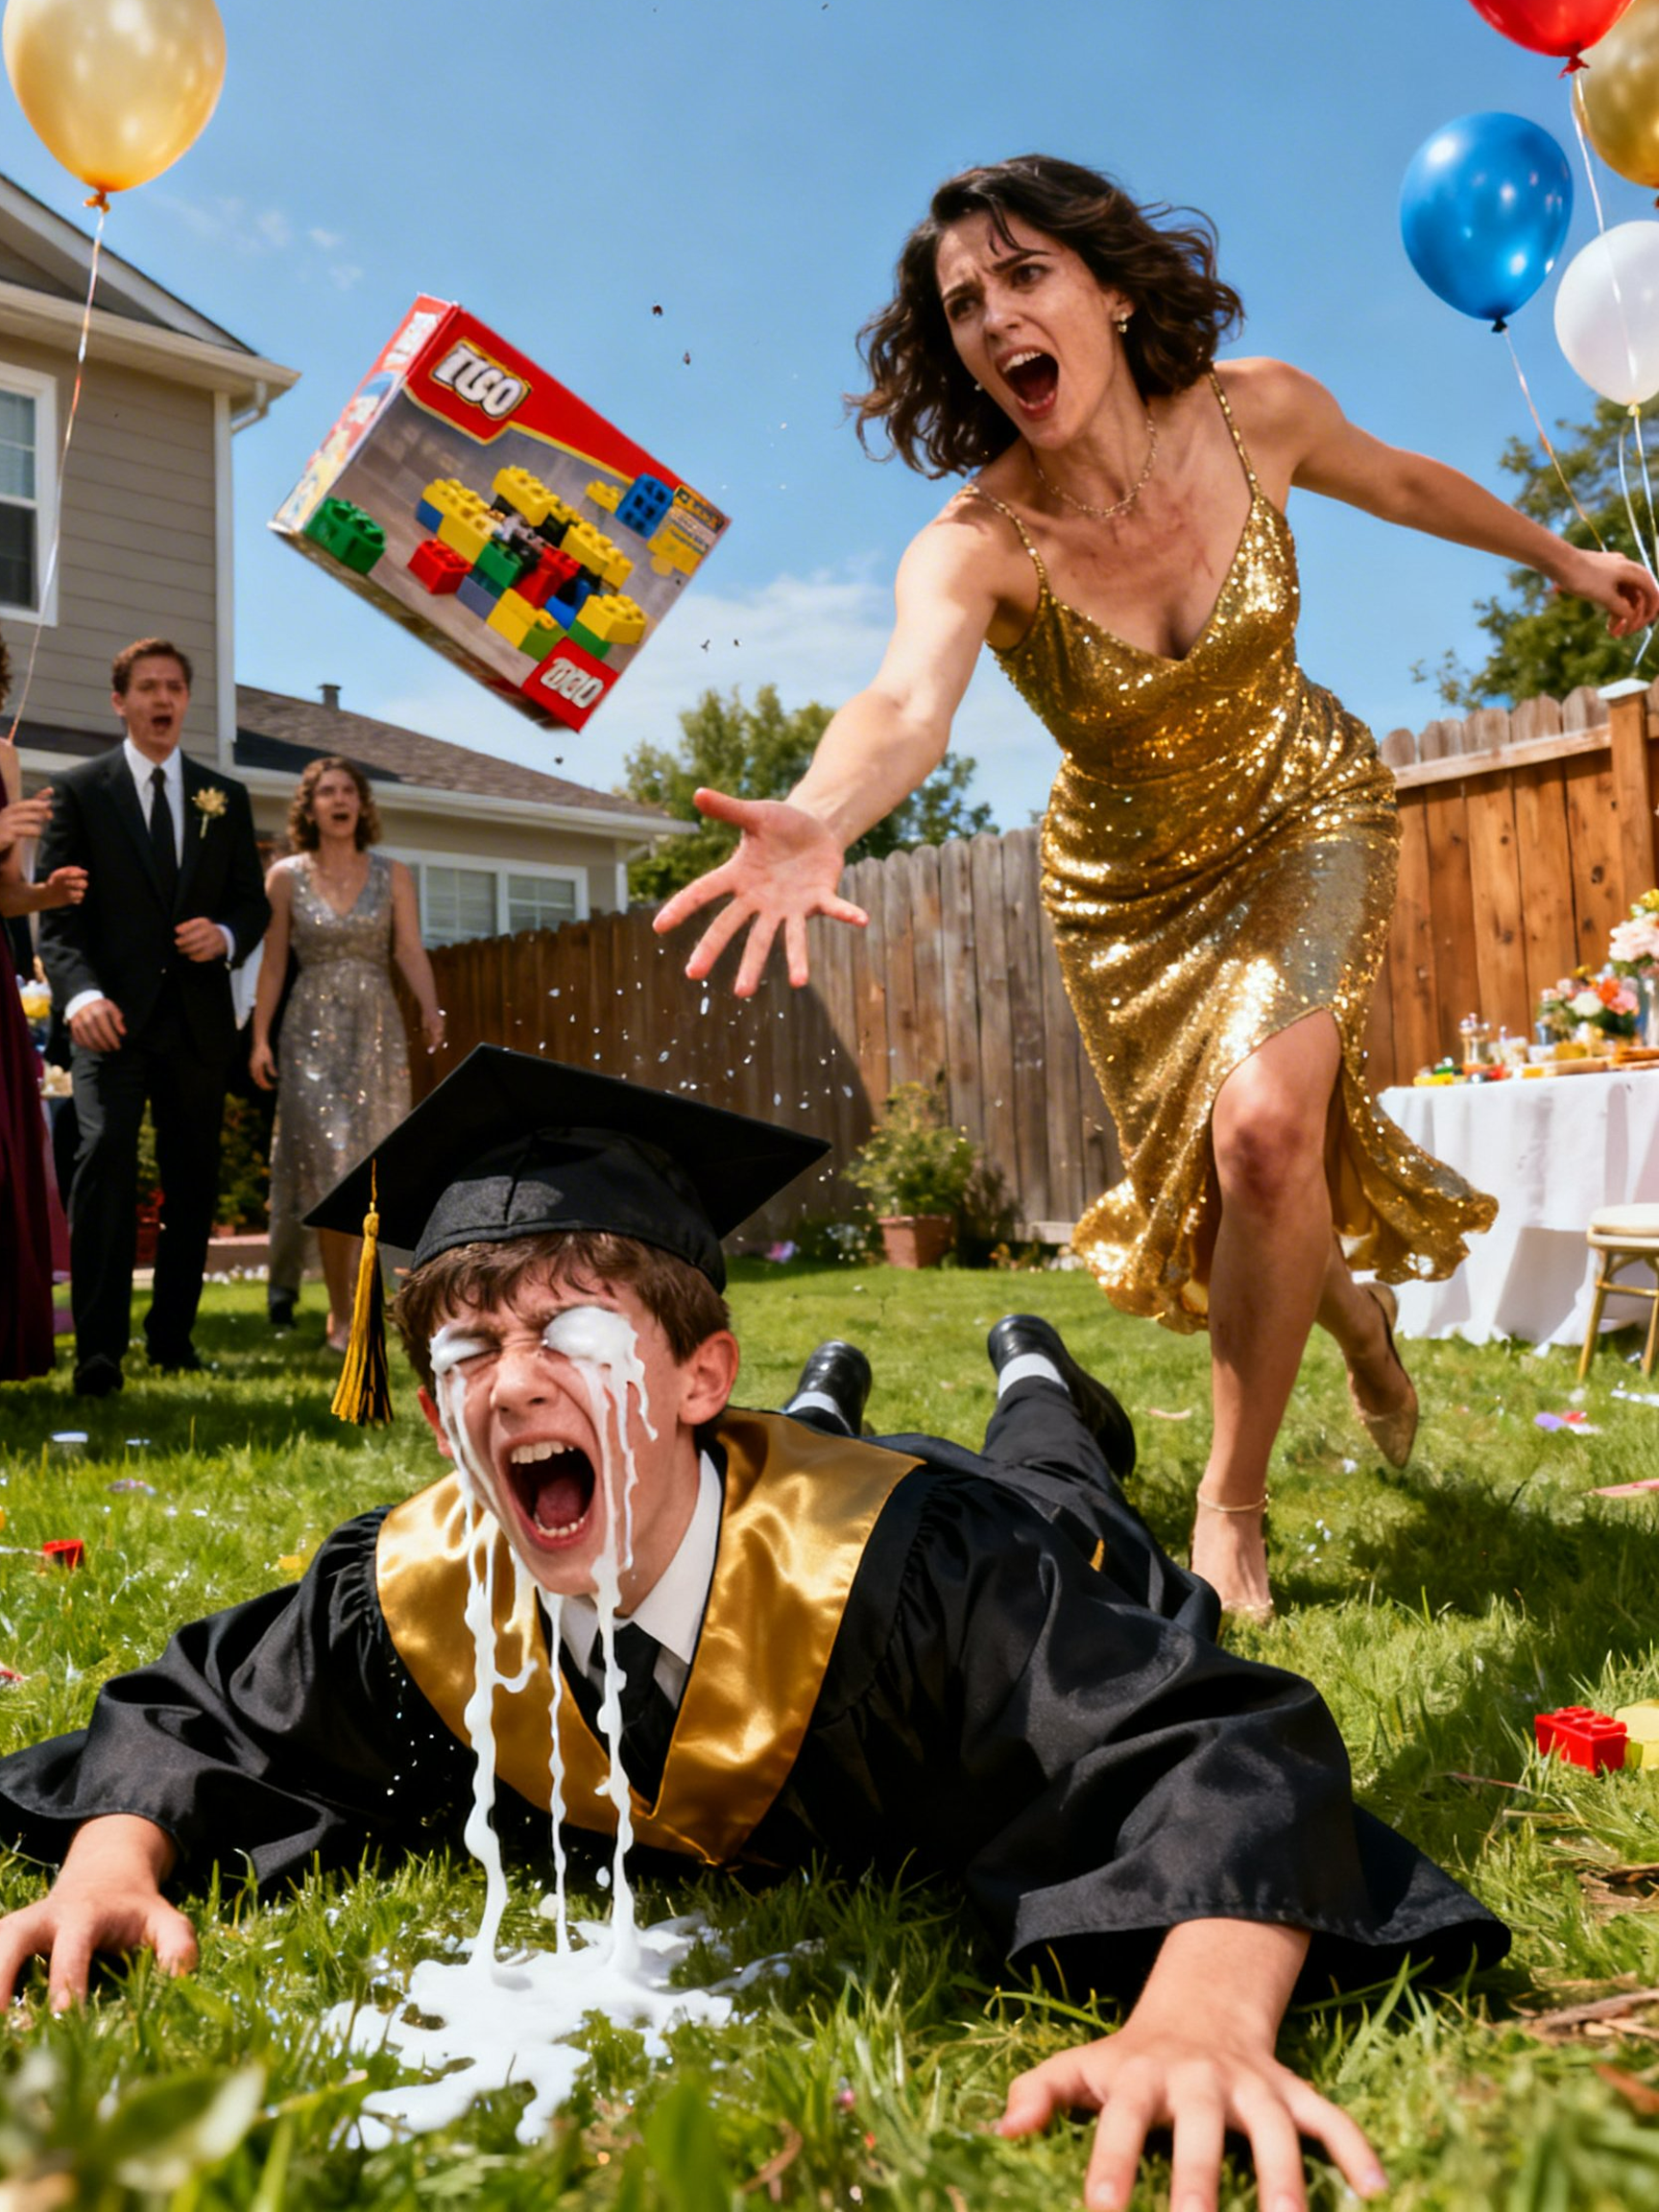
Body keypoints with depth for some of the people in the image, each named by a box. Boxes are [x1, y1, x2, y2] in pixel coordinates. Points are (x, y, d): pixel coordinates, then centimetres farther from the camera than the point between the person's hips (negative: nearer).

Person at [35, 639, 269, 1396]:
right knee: (106, 1154, -19)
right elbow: (56, 913, -2)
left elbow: (253, 902, 16)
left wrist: (226, 936, -7)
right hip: (112, 1015, -3)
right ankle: (98, 1348, -17)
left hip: (197, 1019, 4)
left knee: (193, 1178, 7)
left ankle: (173, 1334, 20)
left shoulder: (225, 797, 14)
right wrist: (80, 993, -19)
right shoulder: (79, 789, 5)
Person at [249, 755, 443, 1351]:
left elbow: (411, 951, -2)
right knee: (328, 1165, -6)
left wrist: (430, 1008, -20)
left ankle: (357, 1307, 7)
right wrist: (260, 1038, -2)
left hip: (376, 1029, 1)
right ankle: (342, 1311, -1)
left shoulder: (392, 875, 6)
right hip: (312, 1028, -1)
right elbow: (272, 962, 4)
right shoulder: (285, 876, 5)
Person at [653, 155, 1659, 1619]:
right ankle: (1350, 1309, 47)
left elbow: (1400, 481, 3)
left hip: (1306, 815, 0)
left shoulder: (1257, 413, -19)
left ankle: (1232, 1507, -4)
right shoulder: (973, 544, -28)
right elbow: (908, 703, -49)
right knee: (1210, 1217, 8)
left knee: (1265, 1125, -25)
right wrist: (820, 819, -72)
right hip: (1133, 881, 0)